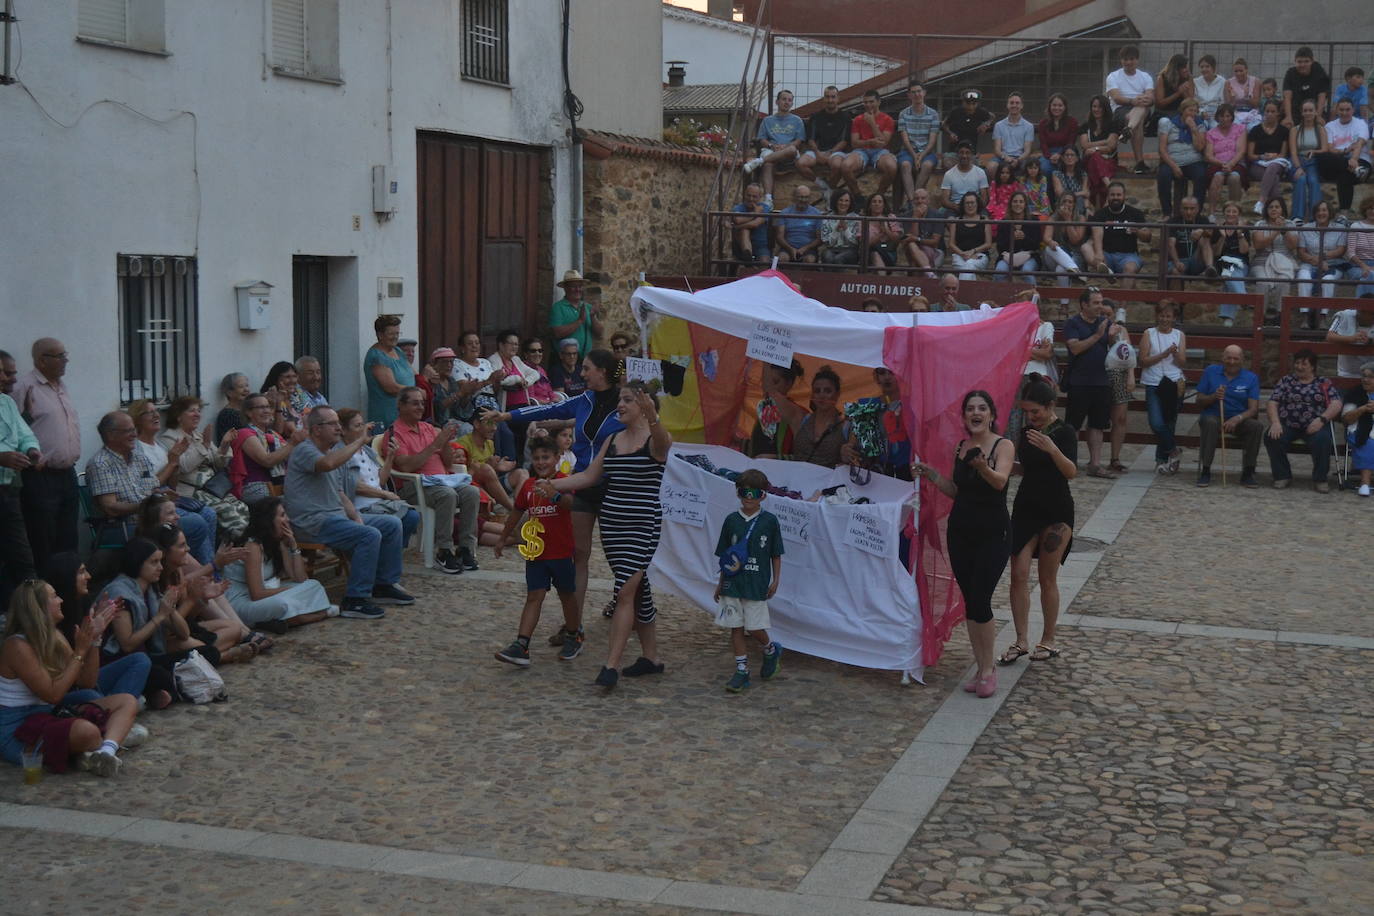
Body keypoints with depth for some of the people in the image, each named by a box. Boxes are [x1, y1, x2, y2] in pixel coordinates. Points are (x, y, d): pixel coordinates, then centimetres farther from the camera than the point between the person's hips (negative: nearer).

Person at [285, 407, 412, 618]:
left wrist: (357, 517, 7)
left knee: (392, 525, 7)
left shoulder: (332, 452, 20)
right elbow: (328, 464, -35)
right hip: (314, 521, -10)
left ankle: (384, 585, 12)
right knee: (370, 535, -29)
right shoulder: (304, 451, -11)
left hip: (337, 515, 10)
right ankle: (355, 600, -25)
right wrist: (359, 441, -27)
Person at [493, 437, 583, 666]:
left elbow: (571, 503, -31)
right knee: (534, 597, -2)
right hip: (535, 551, 4)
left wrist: (554, 494, -50)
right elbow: (517, 512, 21)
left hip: (562, 552, -4)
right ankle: (520, 646, -12)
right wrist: (503, 539, 27)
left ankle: (573, 637, 31)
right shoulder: (528, 485, 8)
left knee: (567, 594, 12)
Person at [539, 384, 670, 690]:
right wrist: (554, 485, 0)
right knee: (637, 591, 14)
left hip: (643, 524, -7)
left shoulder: (655, 439, -7)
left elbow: (663, 441, -32)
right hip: (611, 522, 7)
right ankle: (651, 657, 24)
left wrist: (651, 418, -53)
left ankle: (611, 665, -13)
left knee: (626, 591, -13)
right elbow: (589, 475, 14)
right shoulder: (613, 439, 13)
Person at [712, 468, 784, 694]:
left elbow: (776, 555, 4)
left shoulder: (769, 521, -2)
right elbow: (725, 556, 10)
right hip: (732, 583, 3)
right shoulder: (732, 520, 4)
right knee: (736, 628, 4)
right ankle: (742, 671, 13)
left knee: (754, 628, -2)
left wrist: (775, 580, -1)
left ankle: (771, 650, 29)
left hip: (757, 584, -3)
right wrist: (721, 584, 11)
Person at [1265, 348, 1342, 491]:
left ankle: (1320, 479, -14)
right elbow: (1272, 403, 6)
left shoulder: (1323, 383, 13)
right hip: (1288, 426, 1)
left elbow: (1336, 404, 0)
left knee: (1323, 439, -33)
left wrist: (1321, 419, -17)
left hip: (1314, 426, -1)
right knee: (1271, 437, -28)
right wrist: (1275, 423, -13)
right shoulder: (1286, 381, 16)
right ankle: (1282, 476, -8)